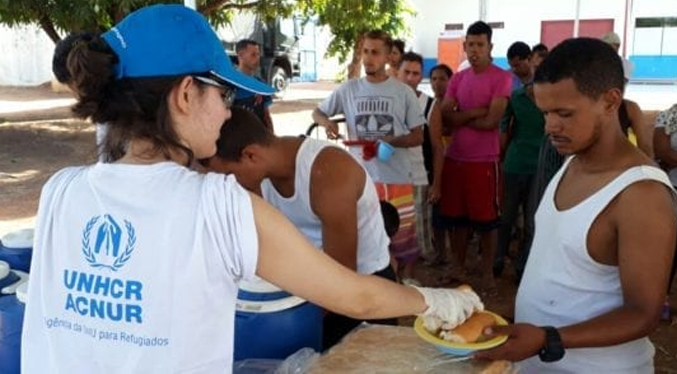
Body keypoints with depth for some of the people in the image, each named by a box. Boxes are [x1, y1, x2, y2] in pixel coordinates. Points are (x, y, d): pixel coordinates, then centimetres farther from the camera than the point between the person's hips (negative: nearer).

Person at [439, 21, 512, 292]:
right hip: (454, 158, 5)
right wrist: (474, 112, -13)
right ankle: (458, 267, 26)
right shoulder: (457, 79, 10)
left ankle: (487, 272, 17)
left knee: (486, 218, 4)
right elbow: (445, 117, 0)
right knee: (457, 216, 13)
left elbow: (492, 121, -16)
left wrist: (460, 118, -4)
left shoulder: (502, 77, -7)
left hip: (484, 160, -5)